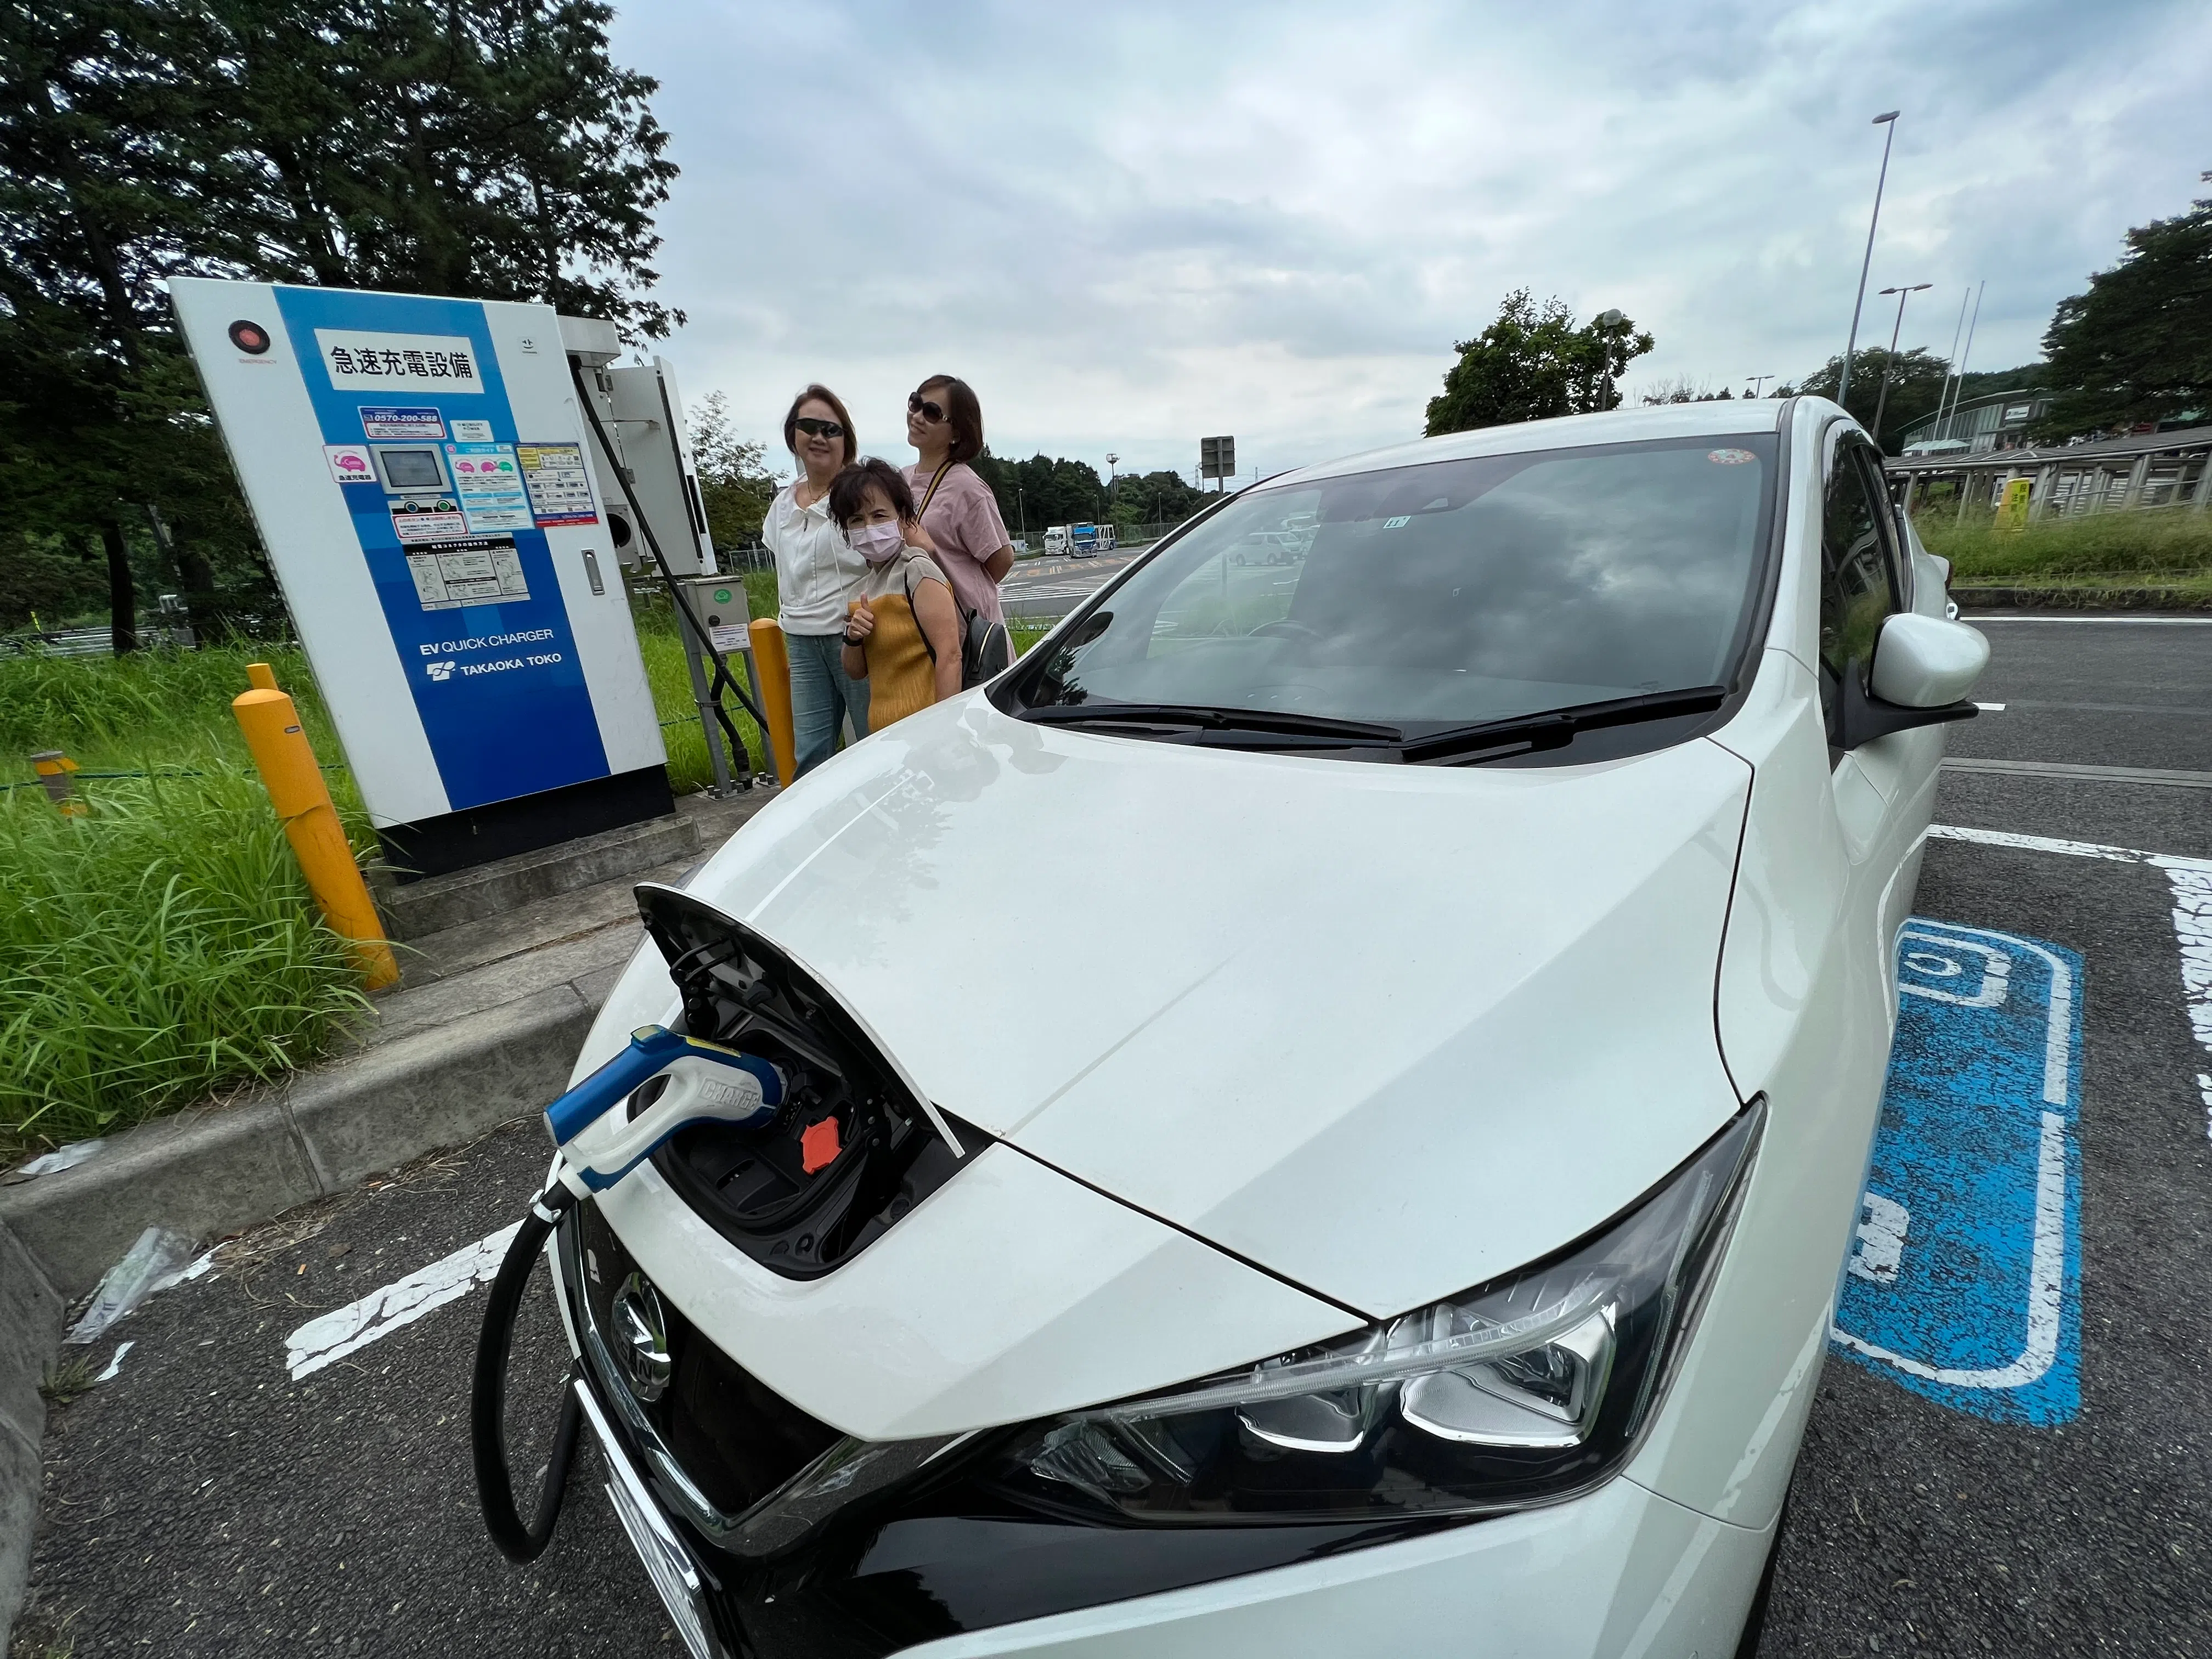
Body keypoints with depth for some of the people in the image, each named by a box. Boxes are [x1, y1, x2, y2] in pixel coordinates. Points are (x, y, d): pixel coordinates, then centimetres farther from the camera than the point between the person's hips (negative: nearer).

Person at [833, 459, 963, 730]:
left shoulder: (916, 571, -10)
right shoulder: (866, 585, 12)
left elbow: (950, 657, -17)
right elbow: (856, 671, 17)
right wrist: (853, 638, -3)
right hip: (884, 731, 6)